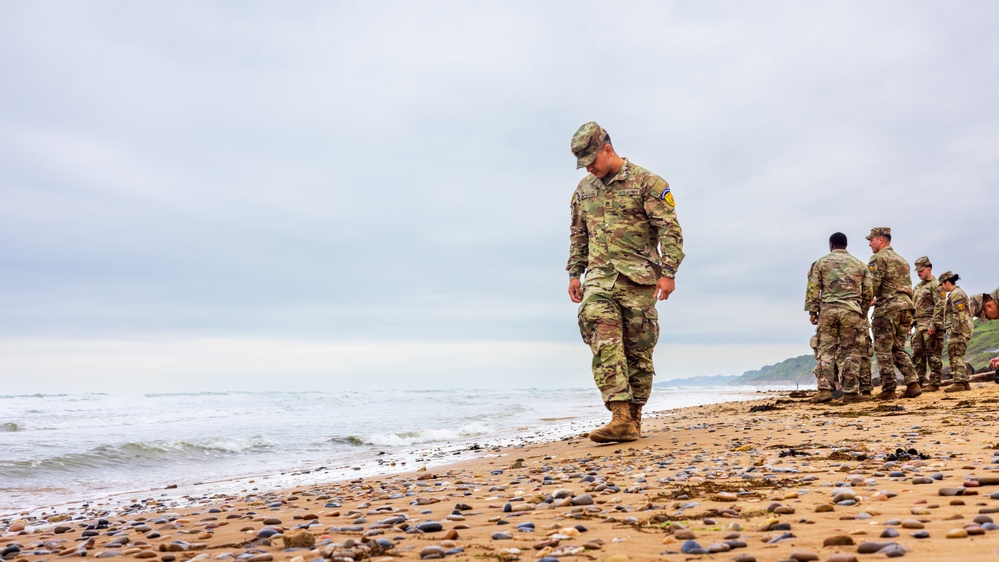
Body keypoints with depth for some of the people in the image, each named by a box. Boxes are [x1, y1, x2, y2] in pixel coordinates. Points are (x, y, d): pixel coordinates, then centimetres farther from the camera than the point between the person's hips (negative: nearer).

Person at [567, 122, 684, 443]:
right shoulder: (584, 190, 15)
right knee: (604, 344, -14)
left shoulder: (646, 183, -2)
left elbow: (670, 229, -6)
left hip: (637, 279, -3)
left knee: (638, 350, 2)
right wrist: (574, 274, 17)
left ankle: (633, 418, 13)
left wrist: (668, 272, -13)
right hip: (599, 278, 4)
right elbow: (578, 236, 22)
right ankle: (621, 417, -19)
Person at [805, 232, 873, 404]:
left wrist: (812, 311, 4)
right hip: (852, 311, 1)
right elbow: (868, 292, 11)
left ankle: (825, 389, -6)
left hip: (828, 309, -1)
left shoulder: (821, 262, 7)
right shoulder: (859, 264, 14)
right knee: (850, 351, 3)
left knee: (826, 349, 3)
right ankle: (850, 392, 2)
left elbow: (813, 288, 0)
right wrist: (863, 313, 19)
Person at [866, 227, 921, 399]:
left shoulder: (878, 258, -4)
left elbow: (872, 285, -15)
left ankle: (888, 390, -4)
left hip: (888, 308, -8)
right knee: (898, 349, 14)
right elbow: (908, 287, 22)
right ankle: (913, 384, 1)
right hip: (906, 306, 8)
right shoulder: (902, 260, 24)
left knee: (884, 350, -3)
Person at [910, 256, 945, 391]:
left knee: (933, 355, -6)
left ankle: (934, 383, -4)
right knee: (917, 355, 6)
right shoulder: (917, 288, 21)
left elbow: (940, 306, -14)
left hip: (931, 324, -8)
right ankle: (921, 382, 11)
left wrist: (933, 325, -20)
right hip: (918, 325, 8)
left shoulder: (935, 285, -5)